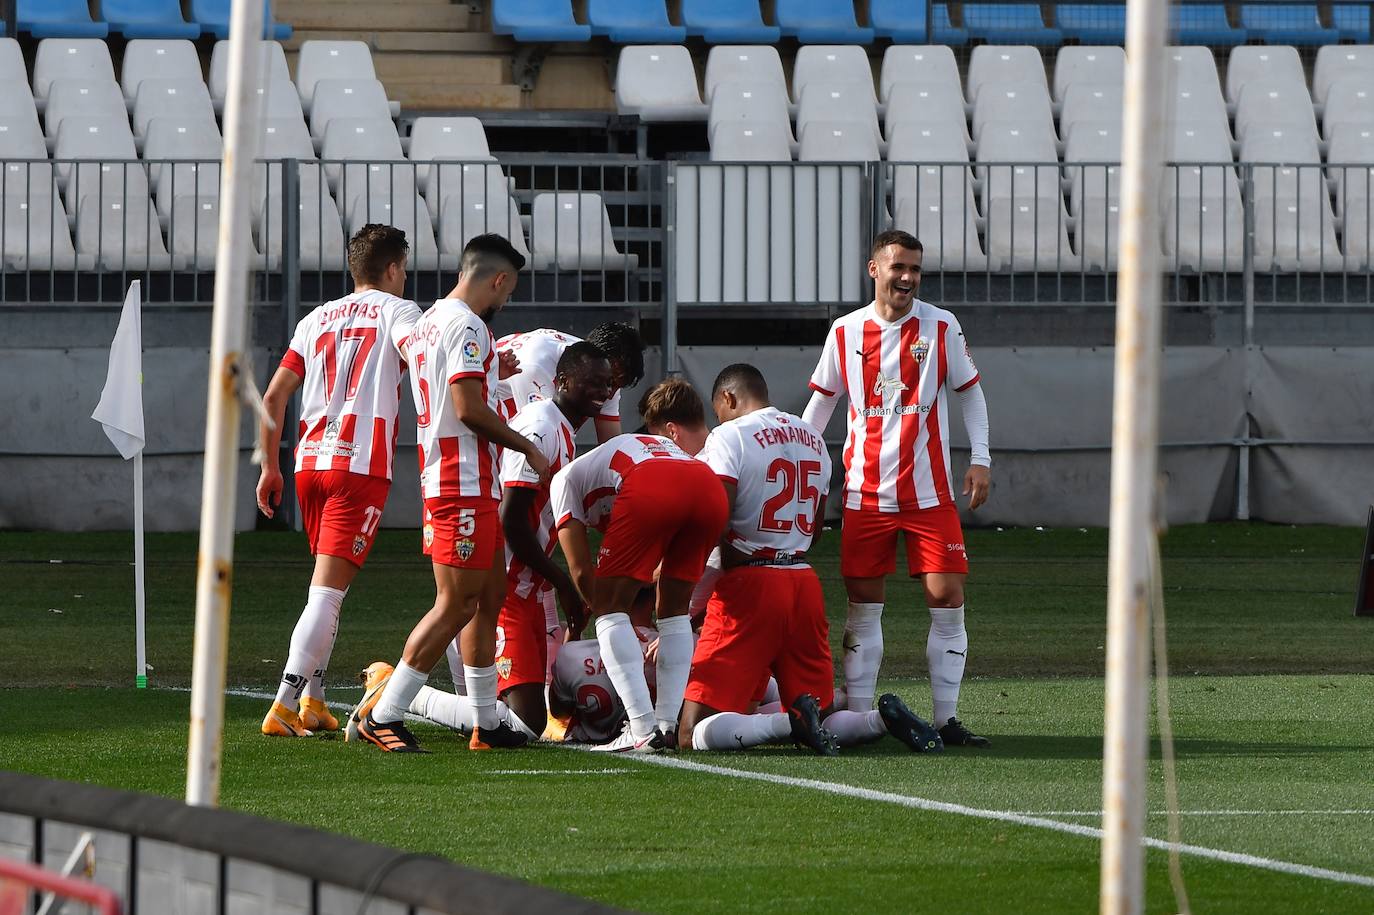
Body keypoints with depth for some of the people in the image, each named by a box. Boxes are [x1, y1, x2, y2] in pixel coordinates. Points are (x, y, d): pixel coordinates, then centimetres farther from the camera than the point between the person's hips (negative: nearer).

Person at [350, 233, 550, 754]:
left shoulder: (427, 324, 17)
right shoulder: (467, 326, -14)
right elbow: (470, 410, -19)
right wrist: (528, 448, -8)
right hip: (465, 484, -11)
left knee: (490, 597, 14)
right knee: (456, 606, -8)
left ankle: (486, 725, 17)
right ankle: (383, 714, -7)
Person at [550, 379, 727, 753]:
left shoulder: (567, 478, 34)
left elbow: (581, 571, 28)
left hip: (650, 496, -5)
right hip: (710, 489, 5)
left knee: (610, 608, 10)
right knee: (674, 609, 24)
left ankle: (643, 729, -3)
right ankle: (668, 723, 15)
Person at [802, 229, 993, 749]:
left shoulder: (941, 328, 1)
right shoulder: (844, 333, 4)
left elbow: (969, 393, 8)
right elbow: (821, 400, 15)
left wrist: (979, 460, -1)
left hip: (929, 490, -1)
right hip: (865, 491, 1)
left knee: (946, 597, -7)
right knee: (863, 604, 1)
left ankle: (947, 719, -1)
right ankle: (857, 719, 5)